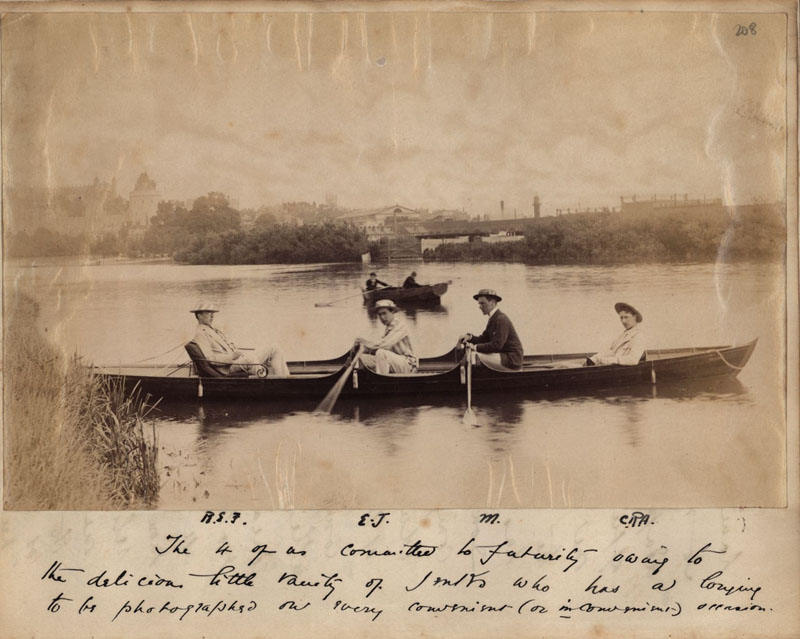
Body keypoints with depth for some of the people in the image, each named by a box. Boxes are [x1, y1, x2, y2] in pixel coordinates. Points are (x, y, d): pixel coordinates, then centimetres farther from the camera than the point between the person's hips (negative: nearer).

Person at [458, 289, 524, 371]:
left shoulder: (501, 319, -18)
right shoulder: (493, 318, 13)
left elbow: (496, 345, -25)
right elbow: (484, 339, 11)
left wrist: (475, 347, -21)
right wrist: (469, 337, -7)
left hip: (512, 361, -10)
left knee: (476, 356, -21)